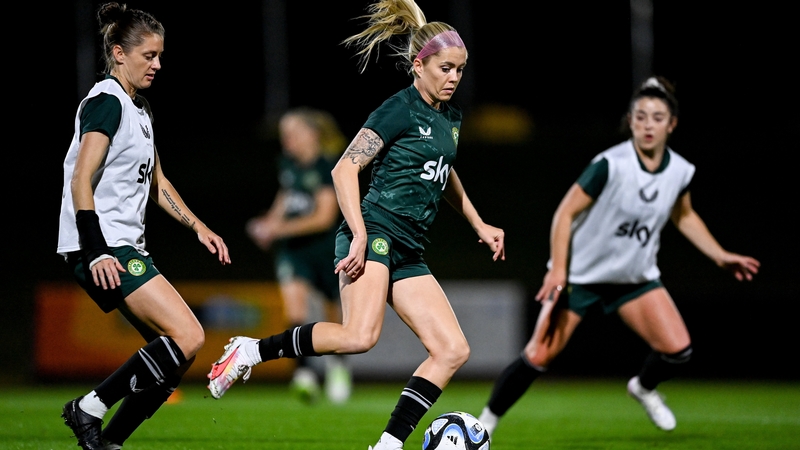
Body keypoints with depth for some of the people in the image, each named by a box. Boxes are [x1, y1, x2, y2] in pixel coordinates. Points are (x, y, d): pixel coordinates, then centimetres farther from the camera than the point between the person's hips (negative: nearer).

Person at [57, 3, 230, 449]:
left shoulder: (140, 108, 19)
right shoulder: (106, 102, -10)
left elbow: (157, 183, 29)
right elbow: (81, 182, -17)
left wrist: (199, 227, 19)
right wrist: (96, 252, -26)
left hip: (128, 247, 10)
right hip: (102, 247, -10)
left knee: (174, 354, 4)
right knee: (188, 336, -18)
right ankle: (89, 409, -12)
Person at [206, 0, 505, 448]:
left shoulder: (451, 117, 16)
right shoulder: (400, 110, -8)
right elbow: (345, 168, -15)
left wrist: (480, 225, 33)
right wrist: (359, 235, -23)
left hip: (408, 251, 9)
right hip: (375, 231, -9)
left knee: (453, 350, -4)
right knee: (361, 336, -29)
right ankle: (253, 350, -12)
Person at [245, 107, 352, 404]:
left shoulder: (327, 167, -13)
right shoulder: (287, 163, 6)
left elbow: (324, 217, -18)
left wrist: (280, 228, -21)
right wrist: (271, 220, 5)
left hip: (324, 246, -4)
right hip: (291, 248, 4)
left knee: (333, 312, 11)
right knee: (293, 301, -21)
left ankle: (337, 363, 39)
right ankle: (304, 372, -27)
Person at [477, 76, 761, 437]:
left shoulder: (681, 172, -7)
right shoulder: (610, 164, -23)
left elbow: (684, 217, 14)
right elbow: (566, 212, -18)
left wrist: (721, 256, 9)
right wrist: (557, 268, -26)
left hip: (637, 278, 4)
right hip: (580, 275, -4)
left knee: (678, 349, -10)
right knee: (540, 355, -9)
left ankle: (644, 387, 23)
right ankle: (488, 418, 10)